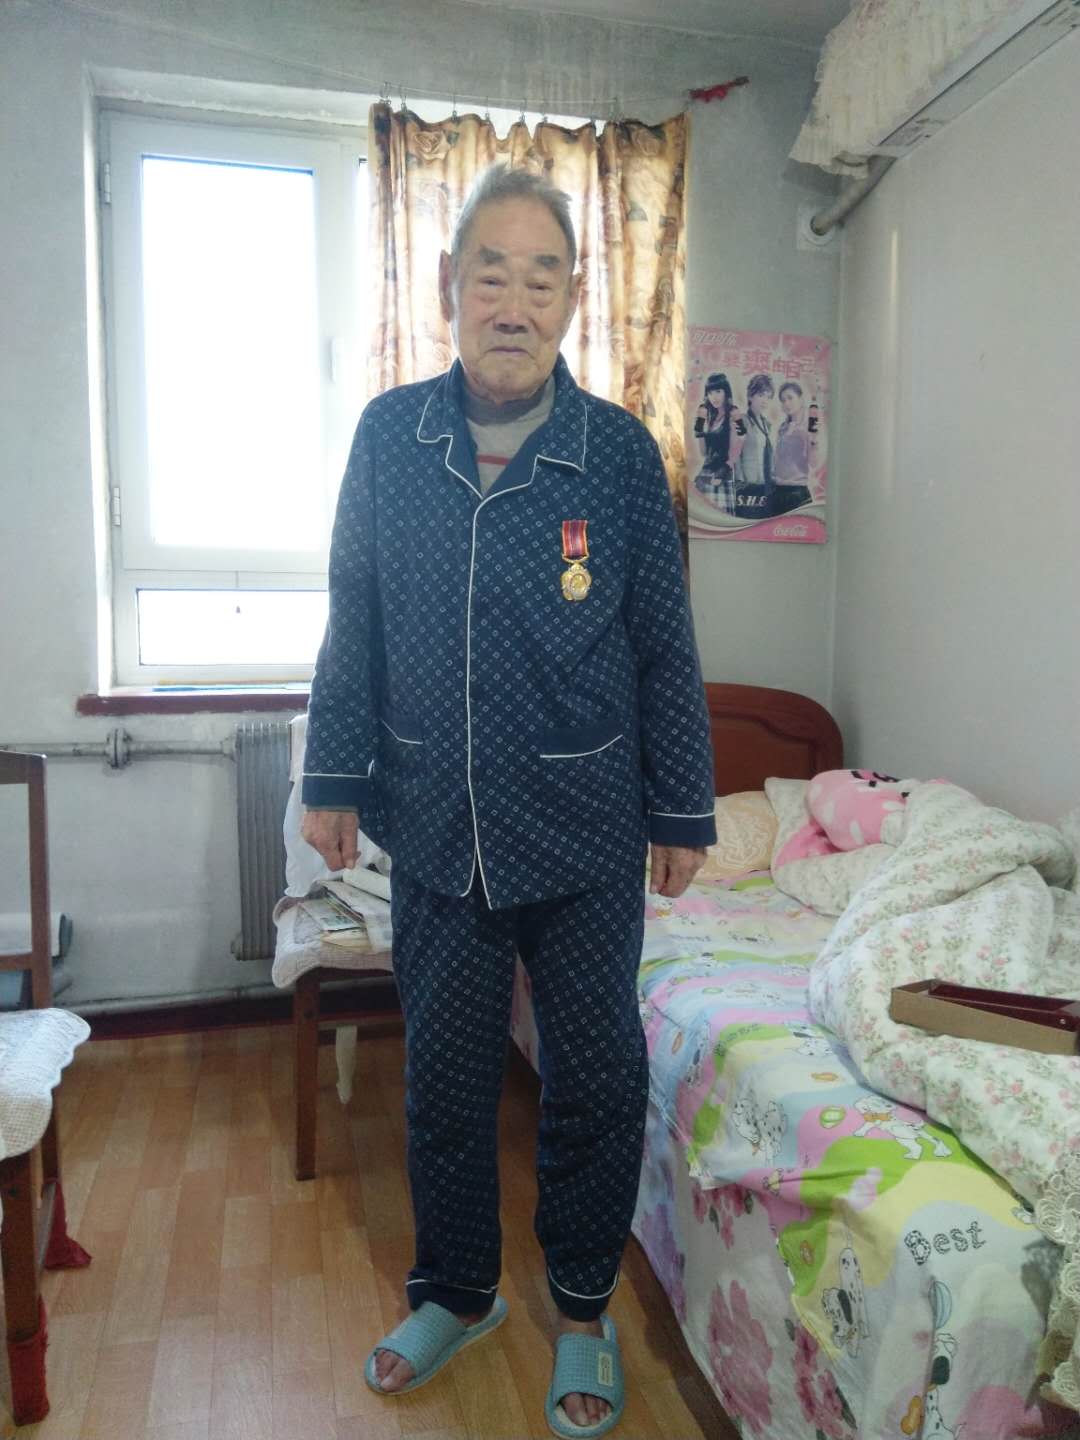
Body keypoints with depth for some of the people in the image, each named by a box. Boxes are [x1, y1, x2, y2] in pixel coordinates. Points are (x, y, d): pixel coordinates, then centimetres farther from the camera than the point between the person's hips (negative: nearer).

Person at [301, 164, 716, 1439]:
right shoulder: (389, 436, -1)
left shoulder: (619, 450, -6)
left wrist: (682, 813, 0)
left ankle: (583, 1310, 38)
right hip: (435, 831, 2)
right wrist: (333, 775, 5)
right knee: (444, 1080, 17)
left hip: (584, 835, -1)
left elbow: (664, 650, -2)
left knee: (596, 1085, 12)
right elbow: (354, 620, 6)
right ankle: (455, 1290, 43)